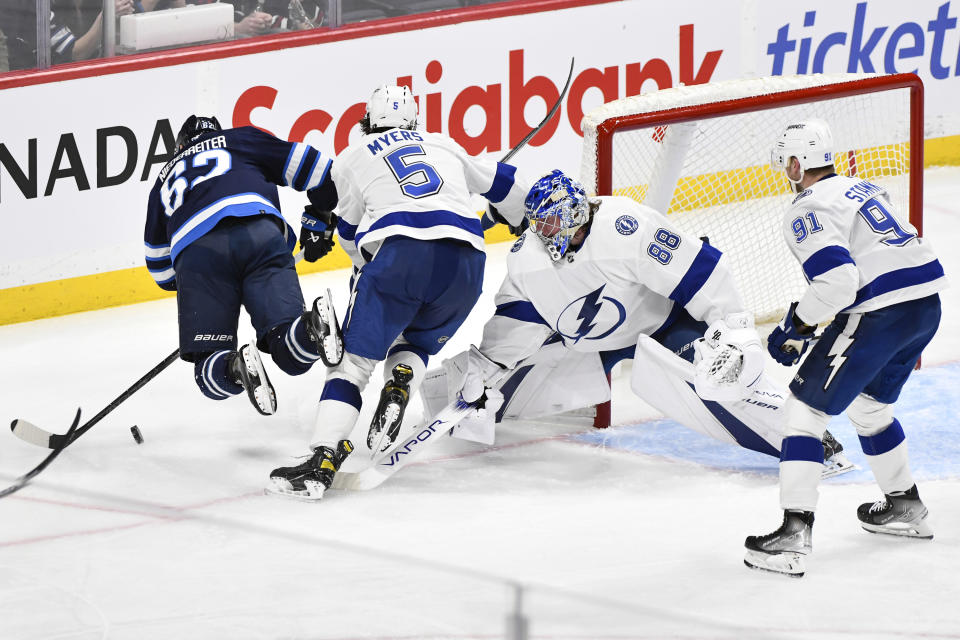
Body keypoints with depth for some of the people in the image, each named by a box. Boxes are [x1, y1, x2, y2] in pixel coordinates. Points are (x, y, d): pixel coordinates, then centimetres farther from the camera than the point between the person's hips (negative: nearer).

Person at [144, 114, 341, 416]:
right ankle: (314, 326, -40)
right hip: (259, 231, 0)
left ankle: (236, 368, -31)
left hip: (193, 251, 0)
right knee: (290, 352, -7)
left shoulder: (165, 180, 39)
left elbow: (161, 268, 40)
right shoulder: (241, 140, 35)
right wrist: (320, 219, 38)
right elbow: (307, 164, 25)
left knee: (212, 373, 3)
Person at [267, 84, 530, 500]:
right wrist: (532, 218, 60)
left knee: (354, 358, -1)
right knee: (417, 344, 28)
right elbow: (500, 182, 41)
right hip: (466, 262, 3)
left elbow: (352, 233, 30)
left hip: (400, 251, -3)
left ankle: (324, 457, -20)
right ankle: (399, 388, -6)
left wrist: (366, 266, 50)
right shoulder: (444, 146, 32)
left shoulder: (352, 159, 24)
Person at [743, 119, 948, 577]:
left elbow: (837, 279, -21)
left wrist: (795, 325, -8)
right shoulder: (861, 188, 21)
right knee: (870, 404, 31)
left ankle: (795, 534, -9)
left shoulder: (807, 209, -6)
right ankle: (904, 506, 42)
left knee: (805, 409, -1)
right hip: (927, 304, 9)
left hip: (879, 314, -9)